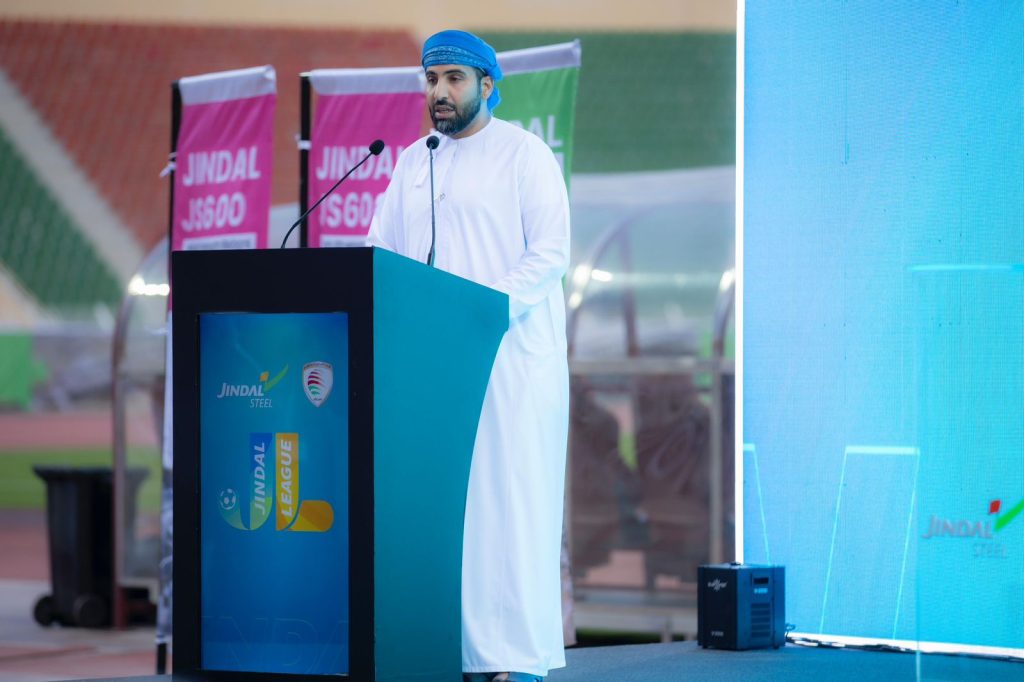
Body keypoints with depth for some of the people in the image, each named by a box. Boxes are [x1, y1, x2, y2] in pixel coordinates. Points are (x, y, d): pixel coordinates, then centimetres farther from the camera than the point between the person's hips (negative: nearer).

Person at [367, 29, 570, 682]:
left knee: (511, 500, -7)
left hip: (513, 355, -5)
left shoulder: (525, 154, 0)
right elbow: (380, 253, 17)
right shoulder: (413, 163, 17)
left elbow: (550, 253, -8)